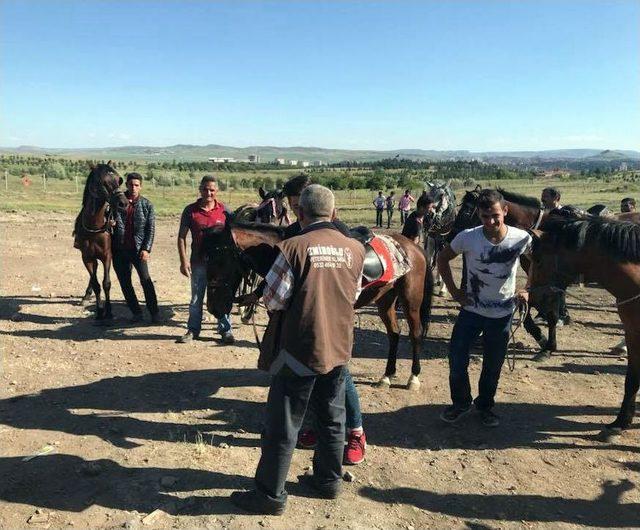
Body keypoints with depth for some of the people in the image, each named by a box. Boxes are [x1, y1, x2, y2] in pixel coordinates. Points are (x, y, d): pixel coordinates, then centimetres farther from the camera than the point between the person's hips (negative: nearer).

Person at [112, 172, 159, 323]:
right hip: (120, 249, 3)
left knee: (145, 280, -9)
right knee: (124, 282, 7)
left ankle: (154, 313, 1)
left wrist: (146, 249, -10)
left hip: (138, 249, -3)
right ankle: (136, 312, 20)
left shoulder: (147, 205, 0)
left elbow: (151, 229, -2)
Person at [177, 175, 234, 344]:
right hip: (198, 262, 0)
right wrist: (184, 260, -8)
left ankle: (225, 330, 20)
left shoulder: (224, 210, 0)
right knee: (196, 299, 12)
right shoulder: (190, 210, -2)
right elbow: (182, 237, 0)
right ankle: (193, 330, 26)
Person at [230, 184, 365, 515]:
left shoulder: (294, 247, -16)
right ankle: (328, 481, 36)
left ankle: (270, 495, 21)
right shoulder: (356, 249, -1)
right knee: (332, 419, 20)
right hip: (340, 349, 5)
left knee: (282, 425, 9)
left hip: (300, 350, -5)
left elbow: (273, 301, -13)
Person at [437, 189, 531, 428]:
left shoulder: (521, 238, -13)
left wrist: (527, 290, -1)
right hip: (471, 309, 0)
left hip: (502, 313, 1)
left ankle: (485, 405, 36)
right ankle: (460, 403, 26)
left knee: (493, 364, 11)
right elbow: (443, 258, 0)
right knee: (456, 357, 0)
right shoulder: (467, 237, -15)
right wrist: (453, 290, -4)